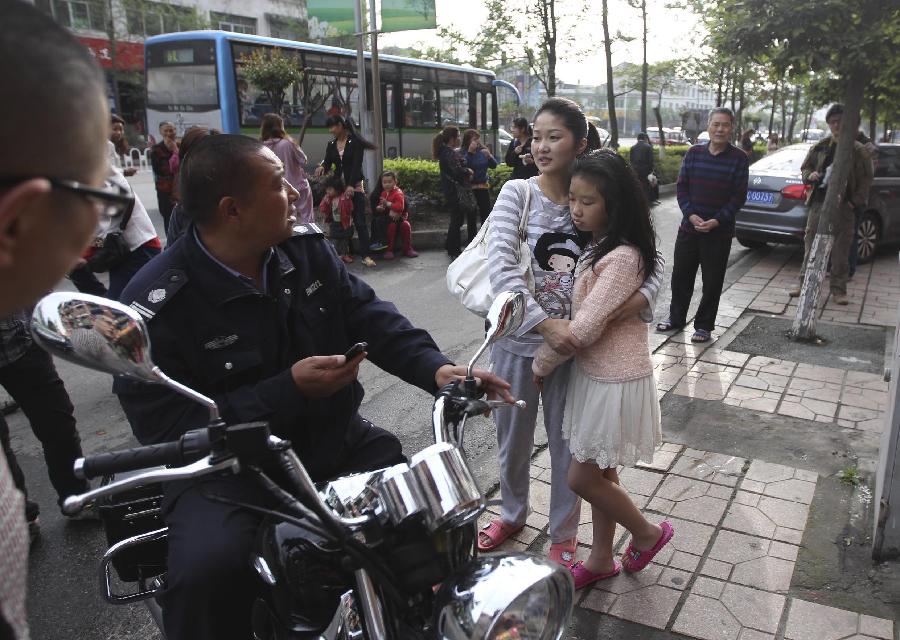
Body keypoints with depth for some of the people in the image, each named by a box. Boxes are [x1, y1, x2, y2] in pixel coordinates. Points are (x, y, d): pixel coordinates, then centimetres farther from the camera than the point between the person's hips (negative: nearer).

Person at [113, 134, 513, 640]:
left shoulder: (307, 247, 0)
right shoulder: (156, 304, -17)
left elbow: (370, 315, -2)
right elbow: (166, 426, -20)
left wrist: (435, 368, -20)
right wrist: (289, 390, -27)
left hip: (333, 438, 5)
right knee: (207, 571, -31)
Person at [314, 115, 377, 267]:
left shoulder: (355, 142, -6)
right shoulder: (331, 145, 10)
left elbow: (357, 164, -13)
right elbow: (327, 162, 8)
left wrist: (351, 185, -22)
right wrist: (322, 167, -17)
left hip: (355, 186, -5)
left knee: (360, 221, -8)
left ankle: (365, 255, -10)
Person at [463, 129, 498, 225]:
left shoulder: (483, 150, 5)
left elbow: (493, 165, 4)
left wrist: (489, 156, -14)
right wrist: (470, 152, -25)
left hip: (483, 186, 4)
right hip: (470, 188, -4)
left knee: (486, 213, 6)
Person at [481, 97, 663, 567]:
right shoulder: (517, 193, -9)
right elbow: (500, 267, -21)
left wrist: (643, 295, -23)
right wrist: (545, 324, -31)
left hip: (572, 343, 0)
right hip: (518, 339, 0)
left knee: (568, 444, 15)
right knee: (513, 438, 19)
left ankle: (563, 534, 38)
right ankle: (512, 514, 46)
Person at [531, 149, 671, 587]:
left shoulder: (622, 258, -24)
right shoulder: (596, 248, 6)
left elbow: (584, 328, -24)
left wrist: (541, 365, -12)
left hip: (616, 382, -9)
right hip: (595, 374, 9)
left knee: (582, 478, 3)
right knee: (600, 473, 18)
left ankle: (648, 533, 28)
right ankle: (601, 559, 35)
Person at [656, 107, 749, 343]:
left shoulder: (739, 158, -3)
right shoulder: (693, 153, 4)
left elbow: (739, 196, -5)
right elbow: (681, 187, 2)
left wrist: (717, 221, -15)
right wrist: (691, 215, -12)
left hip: (719, 231, -2)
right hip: (689, 227, 2)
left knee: (712, 281, 4)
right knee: (681, 275, 9)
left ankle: (704, 326, 16)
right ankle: (676, 318, 27)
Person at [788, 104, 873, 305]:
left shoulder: (858, 150, 0)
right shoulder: (820, 147, 9)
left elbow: (866, 179, -1)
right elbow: (805, 168, 19)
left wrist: (856, 202, -12)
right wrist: (810, 175, -4)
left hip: (843, 207, -3)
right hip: (819, 203, 3)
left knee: (841, 252, 2)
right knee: (811, 246, 6)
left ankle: (838, 290, 10)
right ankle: (805, 284, 16)